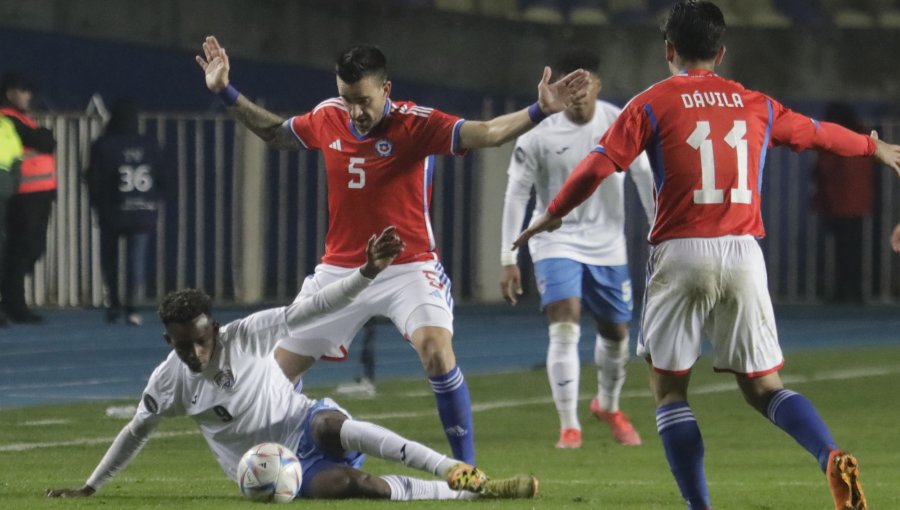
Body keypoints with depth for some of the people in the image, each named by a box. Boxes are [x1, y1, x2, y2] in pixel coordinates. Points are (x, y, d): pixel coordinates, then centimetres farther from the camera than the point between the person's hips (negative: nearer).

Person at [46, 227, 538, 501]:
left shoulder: (246, 335, -8)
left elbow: (312, 307, -14)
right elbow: (136, 432, 11)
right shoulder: (169, 380, -4)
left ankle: (457, 471, -42)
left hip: (304, 428, 0)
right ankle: (475, 493, -38)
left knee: (331, 424, -39)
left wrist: (368, 272, -27)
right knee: (350, 483, -32)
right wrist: (89, 488, 13)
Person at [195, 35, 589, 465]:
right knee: (279, 369, 6)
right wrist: (226, 93, 20)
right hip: (339, 268, 5)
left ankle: (467, 469, -18)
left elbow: (487, 133, -28)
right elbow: (275, 132, 22)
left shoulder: (415, 124, -15)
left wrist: (538, 111, -44)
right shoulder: (326, 119, 0)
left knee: (436, 350, -29)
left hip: (407, 268, -5)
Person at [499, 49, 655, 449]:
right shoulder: (538, 136, -13)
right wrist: (508, 259, -12)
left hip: (607, 246, 3)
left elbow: (644, 178, 1)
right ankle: (569, 427, -16)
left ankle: (608, 406, 41)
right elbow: (516, 195, -9)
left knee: (616, 332, 14)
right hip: (557, 242, -3)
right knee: (564, 328, -20)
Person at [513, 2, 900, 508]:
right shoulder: (756, 105, 12)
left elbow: (598, 165, -2)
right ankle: (833, 457, -18)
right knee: (763, 387, 9)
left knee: (669, 387, 9)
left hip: (681, 254, -3)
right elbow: (818, 134, 28)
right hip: (744, 255, 3)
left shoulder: (652, 104, 1)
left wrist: (553, 215, 14)